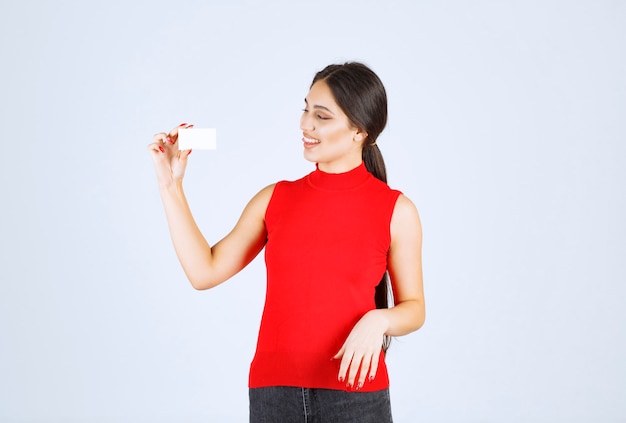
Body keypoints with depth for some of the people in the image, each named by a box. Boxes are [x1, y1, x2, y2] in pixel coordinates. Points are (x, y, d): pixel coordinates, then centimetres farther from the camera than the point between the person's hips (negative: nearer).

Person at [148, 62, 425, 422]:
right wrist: (171, 185, -1)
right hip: (274, 391, 3)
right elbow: (204, 272, 1)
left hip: (354, 393, -2)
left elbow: (414, 308, 2)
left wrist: (378, 320, -19)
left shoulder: (395, 210, -4)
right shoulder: (275, 199, 4)